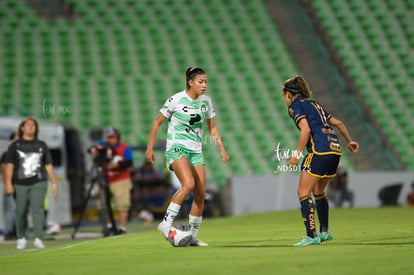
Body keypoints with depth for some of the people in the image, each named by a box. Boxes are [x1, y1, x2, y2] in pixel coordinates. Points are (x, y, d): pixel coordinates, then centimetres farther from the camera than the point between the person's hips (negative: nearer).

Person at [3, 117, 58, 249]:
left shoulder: (41, 145, 12)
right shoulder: (15, 145, 6)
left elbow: (48, 165, 13)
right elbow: (9, 165, 0)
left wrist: (54, 184, 8)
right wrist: (8, 183, -11)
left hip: (38, 183, 0)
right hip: (20, 184, 0)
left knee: (38, 209, -14)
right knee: (21, 212, 4)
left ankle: (38, 239, -20)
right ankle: (21, 238, 22)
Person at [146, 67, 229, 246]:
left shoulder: (206, 101, 5)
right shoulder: (176, 100, -10)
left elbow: (212, 127, 17)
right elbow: (157, 122, -2)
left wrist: (222, 149, 8)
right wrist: (149, 148, -5)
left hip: (196, 151, 6)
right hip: (177, 147, -6)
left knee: (201, 194, -1)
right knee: (188, 184, -28)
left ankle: (193, 236, 10)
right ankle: (166, 223, -22)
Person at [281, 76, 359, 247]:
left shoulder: (295, 106, 2)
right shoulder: (314, 104, 25)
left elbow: (306, 130, -13)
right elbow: (338, 123, 29)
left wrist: (297, 154, -9)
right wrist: (349, 141, 42)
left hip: (320, 151, -8)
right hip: (335, 148, 8)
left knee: (303, 192, -6)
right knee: (318, 192, 22)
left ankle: (312, 236, -14)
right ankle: (324, 232, 29)